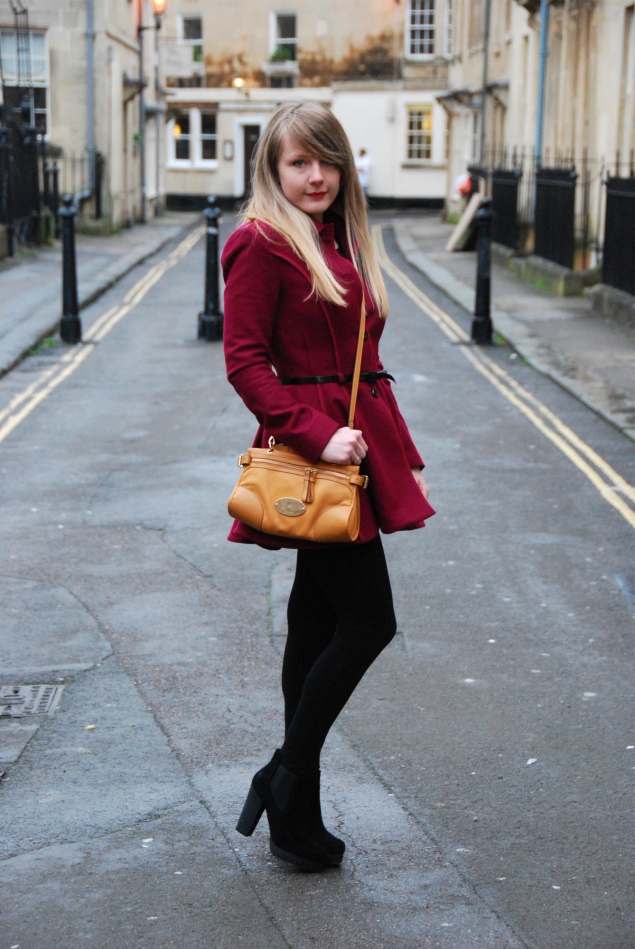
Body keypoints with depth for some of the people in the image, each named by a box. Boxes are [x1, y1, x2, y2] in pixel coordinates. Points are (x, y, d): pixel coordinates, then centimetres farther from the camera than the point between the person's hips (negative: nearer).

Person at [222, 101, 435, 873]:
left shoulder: (340, 243, 16)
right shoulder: (262, 244, -9)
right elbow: (244, 361, -15)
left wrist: (403, 456, 17)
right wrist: (316, 434, -22)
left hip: (356, 451, 9)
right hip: (314, 460, -9)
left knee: (317, 625, 12)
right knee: (368, 621, -10)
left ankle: (295, 816, 21)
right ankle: (287, 779, 8)